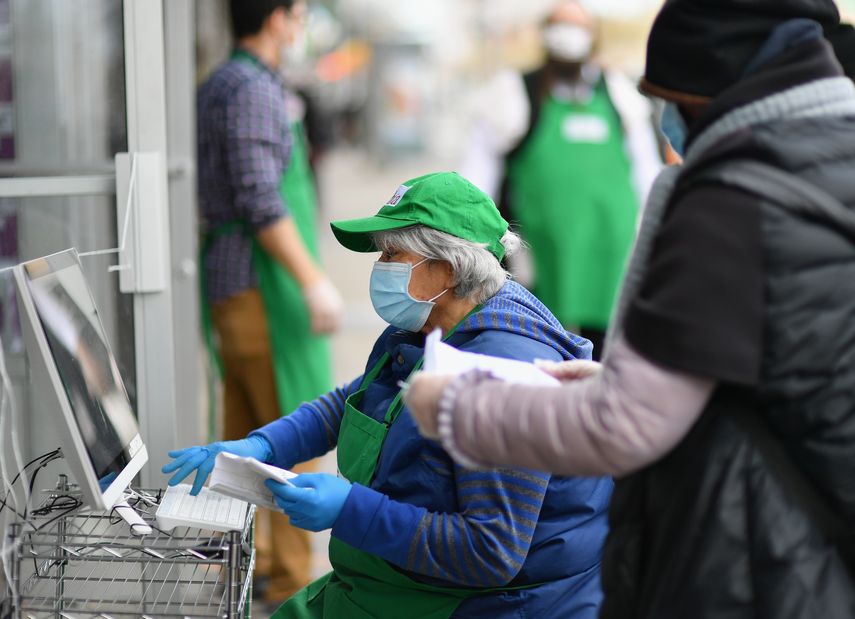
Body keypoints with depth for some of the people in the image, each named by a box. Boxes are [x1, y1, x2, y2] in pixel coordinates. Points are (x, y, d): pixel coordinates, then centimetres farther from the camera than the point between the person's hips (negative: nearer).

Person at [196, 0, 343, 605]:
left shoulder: (218, 85, 15)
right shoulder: (252, 88, -14)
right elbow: (260, 200, -22)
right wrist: (313, 280, -23)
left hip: (233, 286, 10)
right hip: (264, 286, -10)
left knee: (246, 431, 14)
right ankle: (293, 578, -1)